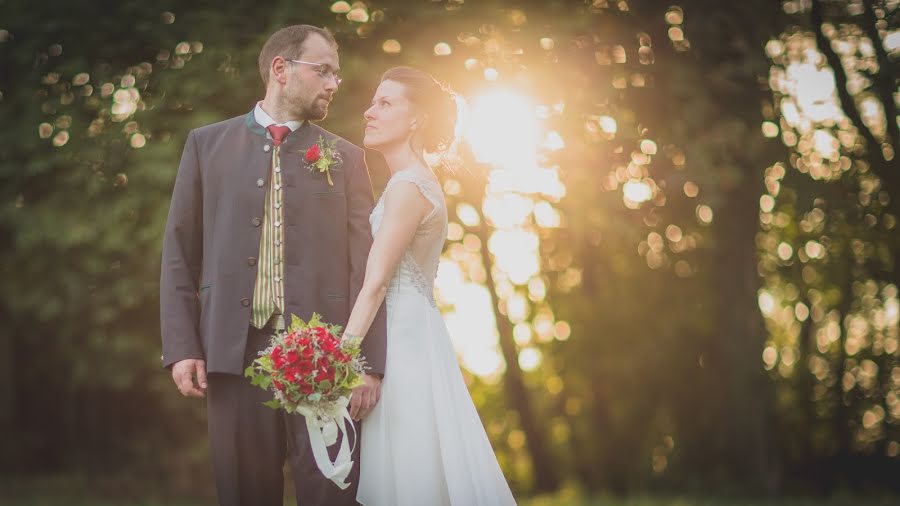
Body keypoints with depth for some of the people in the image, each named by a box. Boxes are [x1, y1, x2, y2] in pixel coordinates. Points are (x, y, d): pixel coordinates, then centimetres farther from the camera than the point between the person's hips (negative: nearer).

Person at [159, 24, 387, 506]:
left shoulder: (346, 158, 10)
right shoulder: (206, 144, 10)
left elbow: (363, 265, 4)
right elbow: (179, 251, 7)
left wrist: (369, 363, -4)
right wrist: (181, 347, -2)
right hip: (233, 349, 0)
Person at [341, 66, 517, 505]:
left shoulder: (407, 186, -13)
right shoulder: (415, 182, 16)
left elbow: (375, 283, -20)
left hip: (405, 339, -9)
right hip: (407, 334, 9)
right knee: (406, 466, 10)